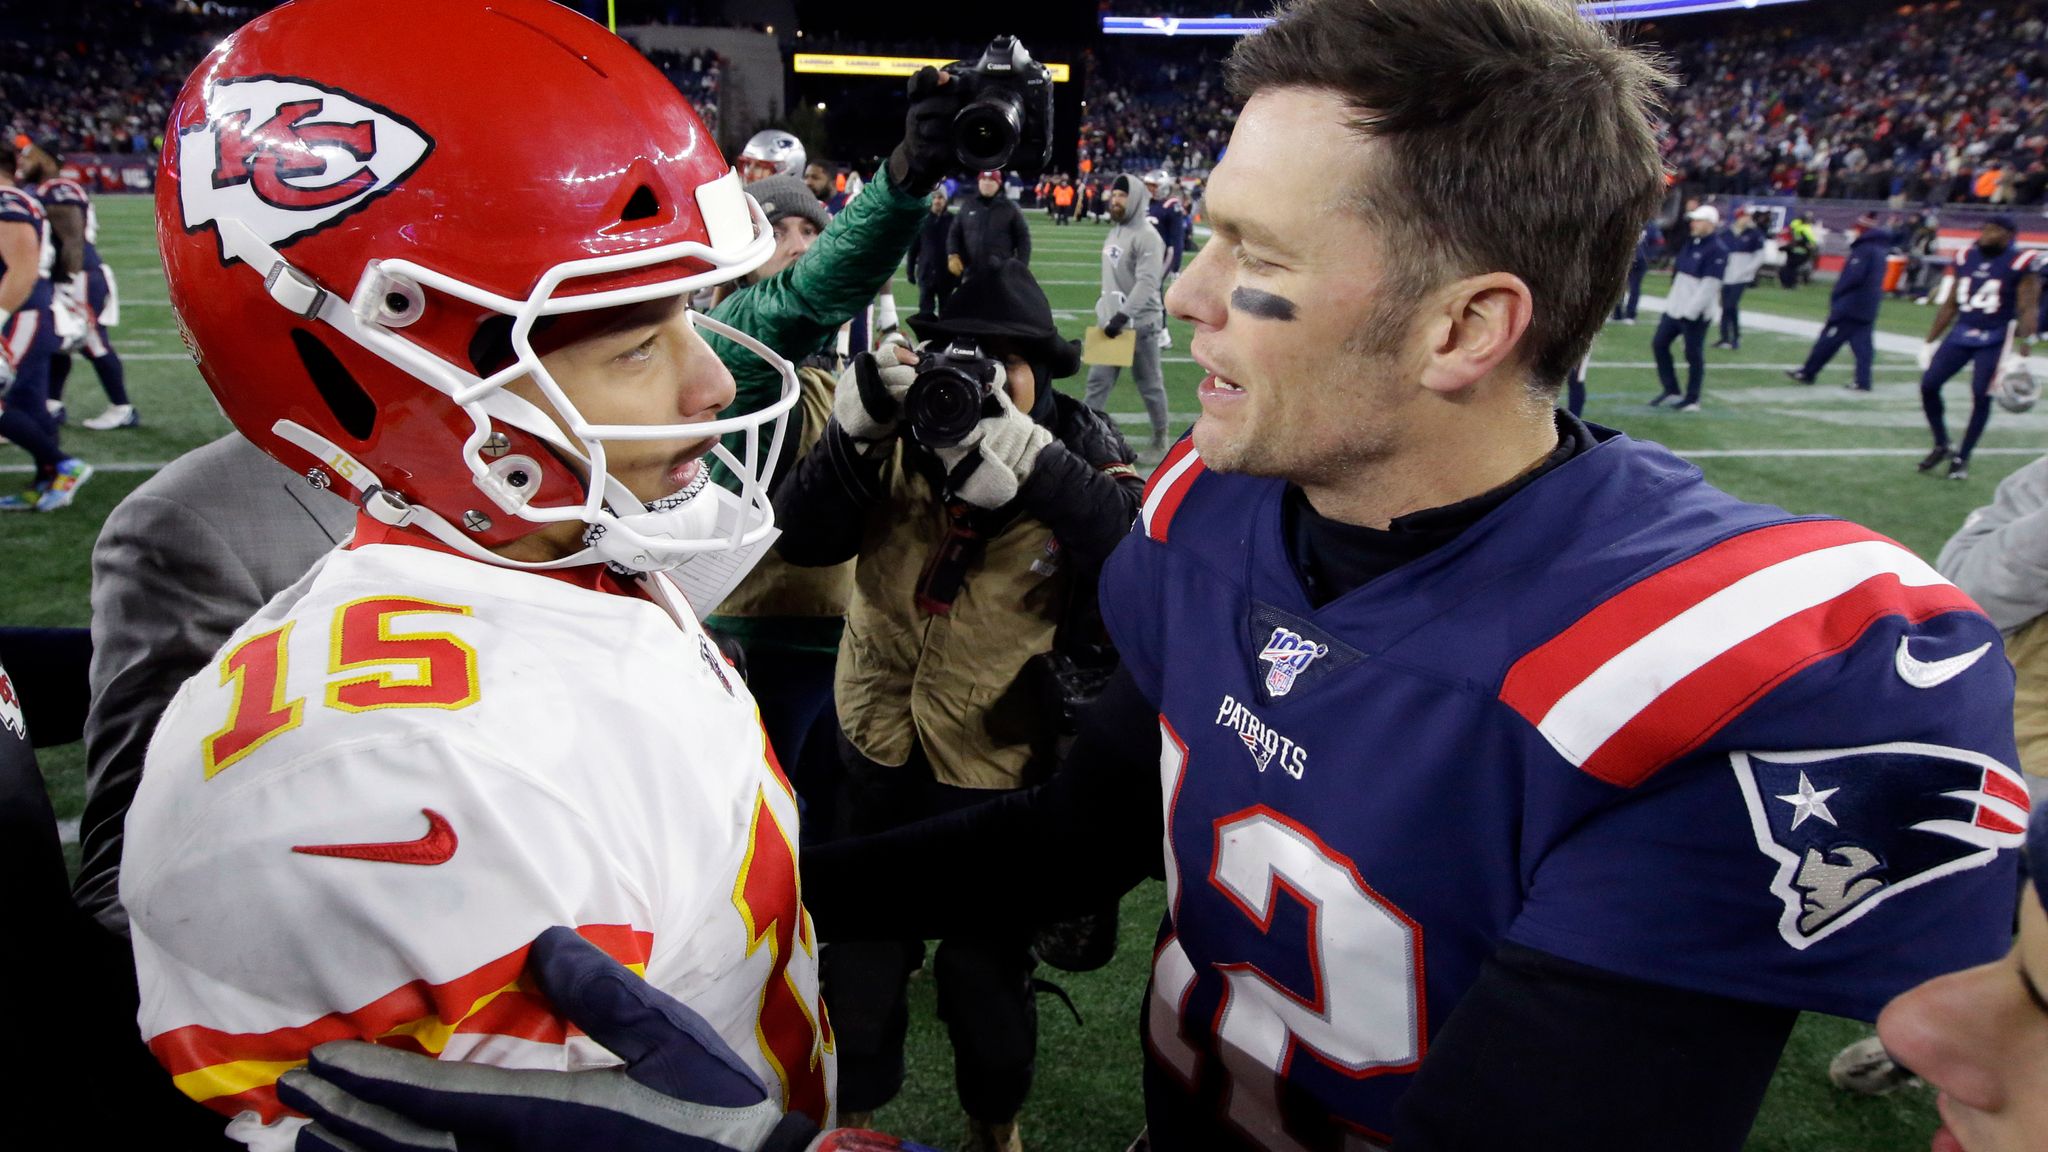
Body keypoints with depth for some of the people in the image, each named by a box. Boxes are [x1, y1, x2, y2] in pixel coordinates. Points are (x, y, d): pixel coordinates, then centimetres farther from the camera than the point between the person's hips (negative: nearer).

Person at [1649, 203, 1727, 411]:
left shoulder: (1717, 250, -15)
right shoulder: (1690, 242, 12)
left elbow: (1709, 285, -21)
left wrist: (1689, 311, -23)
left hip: (1696, 313, -9)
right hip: (1675, 307, 9)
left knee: (1694, 355, 0)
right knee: (1659, 344, 10)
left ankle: (1692, 399, 11)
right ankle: (1671, 389, 21)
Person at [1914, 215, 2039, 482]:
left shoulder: (2021, 264, -9)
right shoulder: (1966, 259, 6)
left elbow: (2028, 310, -11)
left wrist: (2021, 355, -19)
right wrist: (1930, 342, 14)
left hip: (1994, 341, -5)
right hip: (1961, 334, 5)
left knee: (1981, 397, -6)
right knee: (1928, 385, -3)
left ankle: (1962, 458, 7)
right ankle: (1942, 447, 15)